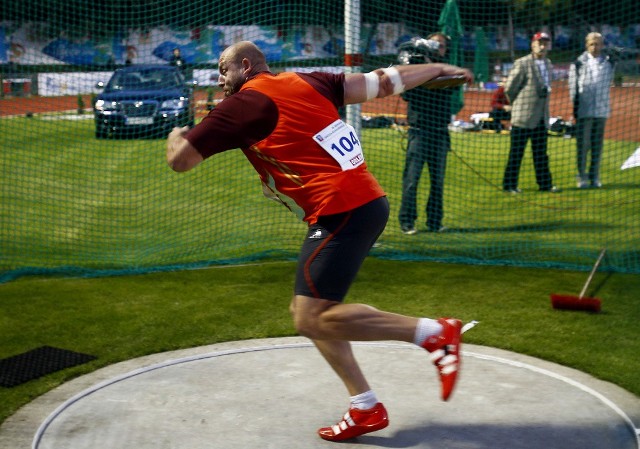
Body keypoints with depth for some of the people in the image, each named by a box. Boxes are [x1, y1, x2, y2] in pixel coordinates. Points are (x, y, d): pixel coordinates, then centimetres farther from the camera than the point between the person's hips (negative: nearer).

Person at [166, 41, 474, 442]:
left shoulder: (243, 104, -3)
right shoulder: (306, 82, 16)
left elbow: (180, 159, -1)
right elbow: (379, 83, 15)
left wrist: (177, 134, 23)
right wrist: (440, 69, 27)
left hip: (342, 213, -10)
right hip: (365, 203, 10)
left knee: (311, 319, -13)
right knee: (307, 310, 13)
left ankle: (433, 331, -12)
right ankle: (366, 409, 13)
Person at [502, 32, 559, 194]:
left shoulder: (548, 64, 12)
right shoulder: (522, 63, -11)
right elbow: (509, 89, -8)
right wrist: (518, 105, 2)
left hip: (542, 118, 7)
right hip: (523, 117, -7)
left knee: (541, 153, 12)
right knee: (516, 153, 0)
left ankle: (545, 183, 18)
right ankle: (509, 185, 7)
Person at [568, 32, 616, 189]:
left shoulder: (609, 62, 7)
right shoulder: (578, 63, 0)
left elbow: (608, 83, 15)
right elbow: (573, 87, 0)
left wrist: (604, 102, 6)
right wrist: (575, 107, -2)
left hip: (601, 110, 3)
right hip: (584, 110, -2)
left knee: (597, 145, 6)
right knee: (583, 144, -1)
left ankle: (594, 177, 13)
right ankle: (582, 177, 7)